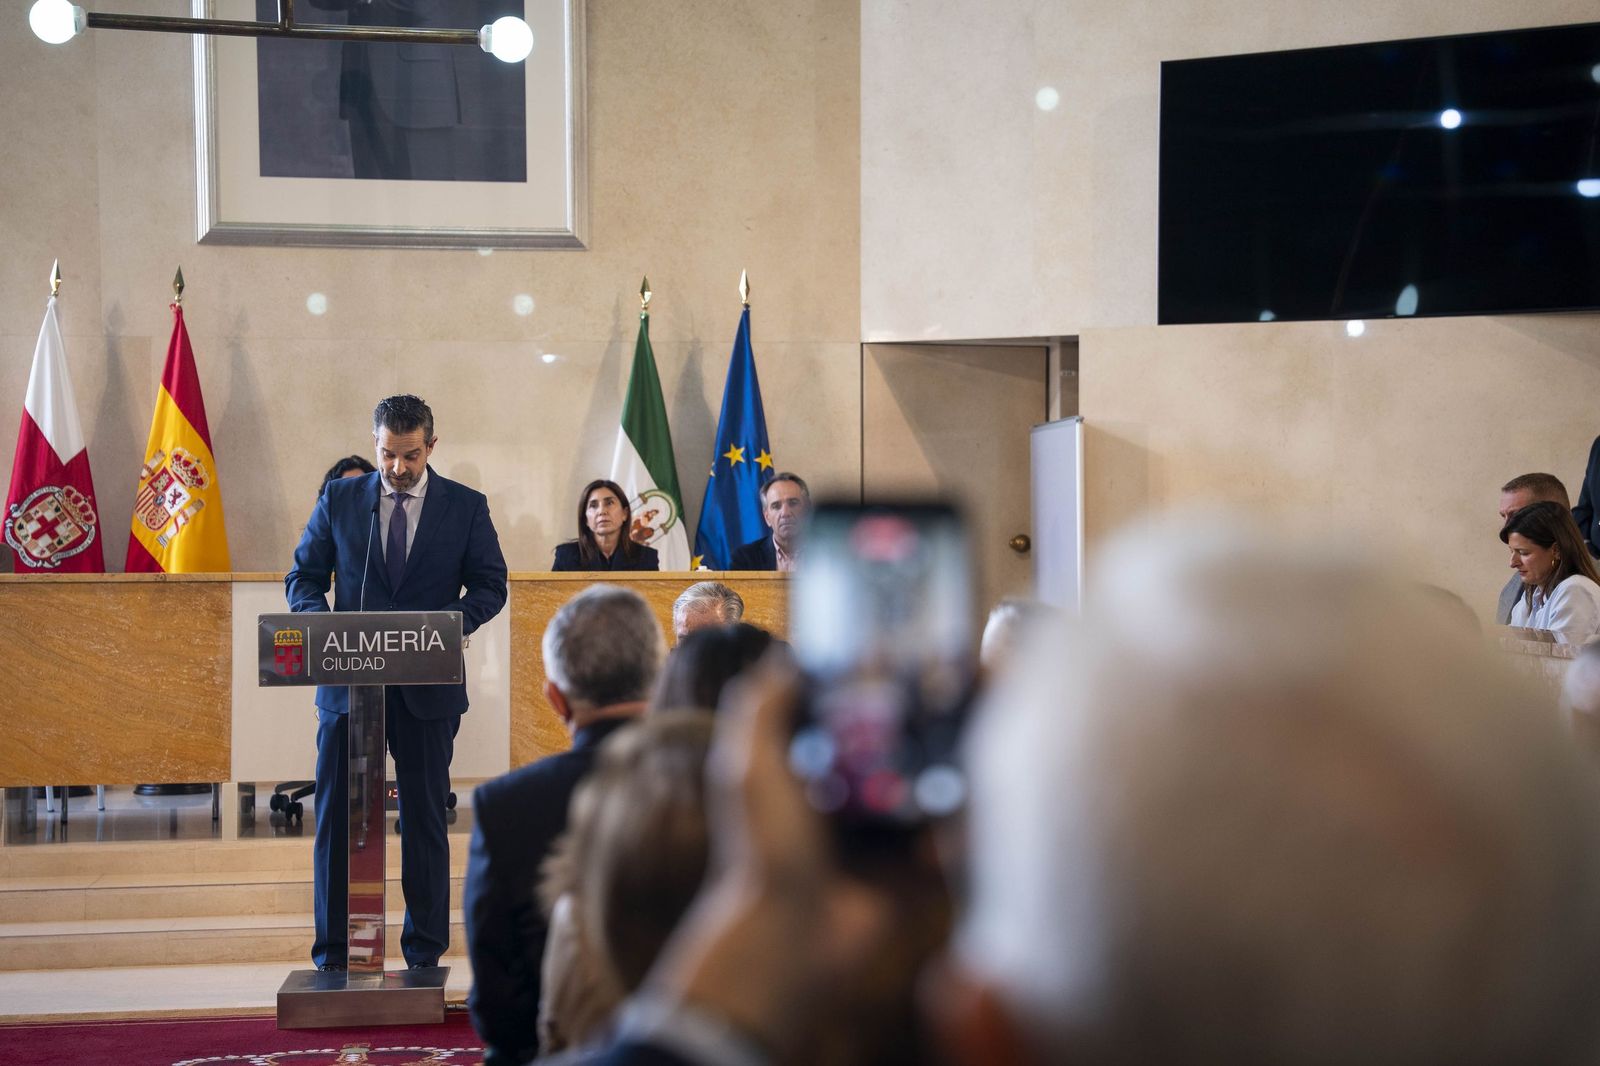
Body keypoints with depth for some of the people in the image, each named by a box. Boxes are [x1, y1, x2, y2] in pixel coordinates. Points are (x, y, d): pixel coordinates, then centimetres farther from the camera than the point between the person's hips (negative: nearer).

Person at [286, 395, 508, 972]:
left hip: (428, 685, -1)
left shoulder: (466, 507, 3)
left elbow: (490, 585, 3)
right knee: (335, 821, 1)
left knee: (425, 821, 7)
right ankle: (331, 958, 7)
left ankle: (424, 956, 15)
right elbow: (303, 576, 7)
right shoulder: (339, 498, 5)